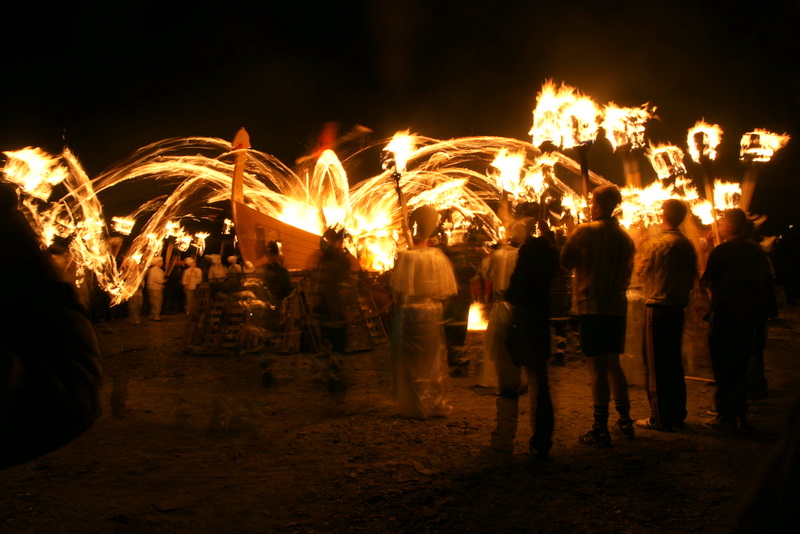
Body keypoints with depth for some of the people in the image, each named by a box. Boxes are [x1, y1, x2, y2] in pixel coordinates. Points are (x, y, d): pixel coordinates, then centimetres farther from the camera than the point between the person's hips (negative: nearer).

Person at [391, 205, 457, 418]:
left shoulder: (406, 257, -15)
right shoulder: (439, 256, -3)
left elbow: (399, 291, -14)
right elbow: (446, 291, 0)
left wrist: (400, 305, 3)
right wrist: (437, 306, 13)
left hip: (410, 313, -4)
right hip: (433, 313, 4)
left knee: (413, 361, 7)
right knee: (435, 361, 15)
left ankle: (418, 407, 14)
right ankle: (438, 405, 22)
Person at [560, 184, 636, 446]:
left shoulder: (584, 231, -10)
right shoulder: (625, 236, 8)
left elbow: (565, 261, -4)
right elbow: (628, 271, 17)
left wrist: (570, 238, 10)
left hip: (592, 306, -6)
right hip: (617, 306, 6)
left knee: (597, 368, -3)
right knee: (613, 364, 18)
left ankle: (601, 430, 0)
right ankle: (625, 421, 25)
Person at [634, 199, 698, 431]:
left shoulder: (657, 243, -15)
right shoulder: (688, 245, 4)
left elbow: (641, 271, -4)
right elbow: (692, 277, 11)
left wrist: (641, 248, 8)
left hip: (657, 308, -6)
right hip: (678, 308, 7)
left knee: (656, 363, 0)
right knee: (675, 362, 15)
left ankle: (660, 418, 4)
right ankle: (678, 415, 21)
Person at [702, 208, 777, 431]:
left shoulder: (720, 252, -15)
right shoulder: (757, 251, 3)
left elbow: (707, 281, -8)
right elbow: (767, 282, 9)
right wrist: (766, 311, 18)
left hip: (724, 315, -6)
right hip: (750, 316, 6)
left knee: (723, 369, 4)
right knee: (741, 367, 16)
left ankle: (726, 418, 7)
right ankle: (740, 417, 20)